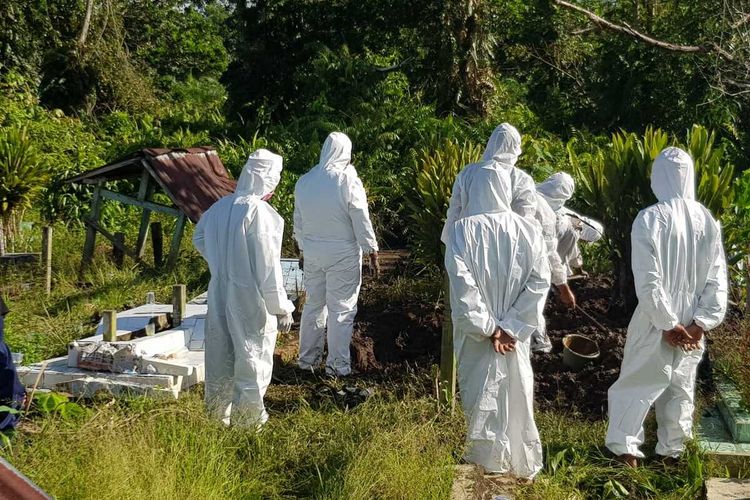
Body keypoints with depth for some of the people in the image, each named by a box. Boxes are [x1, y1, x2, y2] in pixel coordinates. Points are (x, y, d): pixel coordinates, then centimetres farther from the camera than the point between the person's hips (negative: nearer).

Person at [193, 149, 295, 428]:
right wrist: (282, 308, -13)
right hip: (251, 300, -7)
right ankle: (247, 420, 18)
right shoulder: (260, 213, -20)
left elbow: (199, 238, 18)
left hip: (220, 295, 7)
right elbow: (268, 267, -20)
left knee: (220, 355, 18)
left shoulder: (220, 207, 0)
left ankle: (219, 413, 32)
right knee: (252, 357, 8)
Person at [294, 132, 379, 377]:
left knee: (313, 304, 17)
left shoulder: (303, 182, 2)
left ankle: (307, 357, 25)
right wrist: (372, 250, -2)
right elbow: (362, 221, -12)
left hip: (312, 253, 5)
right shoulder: (348, 182, -15)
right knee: (341, 308, 3)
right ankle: (337, 364, 8)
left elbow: (298, 221, 10)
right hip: (343, 255, -5)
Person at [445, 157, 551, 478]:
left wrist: (489, 329, -12)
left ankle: (489, 461, 24)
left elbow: (462, 287, -19)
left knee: (481, 395, 11)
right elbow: (539, 282, -10)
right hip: (514, 335, 2)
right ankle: (522, 464, 28)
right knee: (515, 394, 16)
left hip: (477, 335, -2)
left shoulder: (461, 230, -14)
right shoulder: (527, 229, -6)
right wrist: (510, 327, -10)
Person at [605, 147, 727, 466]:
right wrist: (702, 322, -4)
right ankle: (672, 450, 28)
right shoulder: (707, 220, -3)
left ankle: (625, 446, 16)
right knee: (681, 387, 17)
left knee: (637, 383, 12)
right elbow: (718, 278, -3)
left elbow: (647, 281, -19)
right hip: (691, 324, 4)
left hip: (655, 322, -4)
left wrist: (667, 323, -12)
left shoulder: (649, 219, -16)